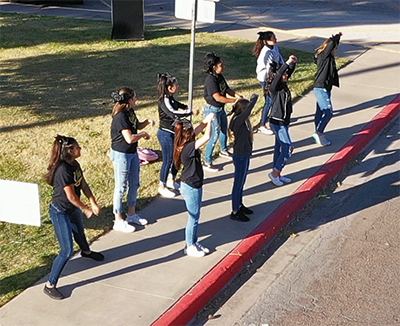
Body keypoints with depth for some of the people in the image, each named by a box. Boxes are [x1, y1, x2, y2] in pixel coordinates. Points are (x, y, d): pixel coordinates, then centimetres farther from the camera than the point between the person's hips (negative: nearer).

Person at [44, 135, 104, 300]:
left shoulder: (74, 164, -3)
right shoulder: (63, 170, -31)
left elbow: (84, 185, 2)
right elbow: (71, 196, -26)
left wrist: (94, 203, -7)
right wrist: (86, 209, -12)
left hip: (73, 210, 9)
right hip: (60, 213, -9)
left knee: (80, 233, 35)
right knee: (67, 251, -8)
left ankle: (86, 252, 68)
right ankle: (50, 285, 2)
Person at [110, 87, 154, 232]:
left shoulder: (130, 111, 3)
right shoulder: (120, 117, -25)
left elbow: (137, 126, 20)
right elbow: (129, 138, -31)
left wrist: (147, 122, 0)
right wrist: (143, 135, -15)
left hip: (133, 153, 9)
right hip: (121, 154, -9)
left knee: (134, 184, 18)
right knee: (121, 187, 2)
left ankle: (132, 214, 34)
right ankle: (118, 221, 13)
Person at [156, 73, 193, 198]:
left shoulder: (170, 99, 6)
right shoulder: (164, 101, -23)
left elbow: (179, 105, 25)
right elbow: (174, 114, -38)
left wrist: (188, 108, 5)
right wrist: (190, 112, -26)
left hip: (173, 133, 10)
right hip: (166, 134, -10)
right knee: (167, 161, 1)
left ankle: (171, 181, 37)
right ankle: (162, 187, 16)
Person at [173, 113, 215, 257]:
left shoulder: (185, 145, -1)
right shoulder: (188, 148, -28)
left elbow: (198, 131, 14)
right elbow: (207, 137, -33)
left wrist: (206, 120, 2)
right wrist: (209, 121, -18)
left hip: (193, 186, 9)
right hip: (191, 187, -9)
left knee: (195, 217, 21)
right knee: (193, 218, 6)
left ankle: (194, 242, 35)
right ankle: (190, 247, 21)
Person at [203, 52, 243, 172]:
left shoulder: (220, 77, 1)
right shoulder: (210, 80, -26)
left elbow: (227, 89, 8)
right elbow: (218, 97, -31)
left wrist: (236, 95, -11)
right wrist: (234, 100, -26)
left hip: (221, 108, 9)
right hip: (212, 110, -9)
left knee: (224, 130, 26)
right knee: (215, 136, -4)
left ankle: (223, 151, 52)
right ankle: (207, 162, 7)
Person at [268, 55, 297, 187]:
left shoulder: (283, 85, 6)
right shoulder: (274, 87, -17)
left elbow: (289, 72, 8)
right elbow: (278, 74, -33)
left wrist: (293, 63, -10)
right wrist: (288, 62, -34)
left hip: (283, 122, 9)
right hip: (278, 123, -9)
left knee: (279, 148, 15)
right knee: (288, 148, -6)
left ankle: (277, 174, 25)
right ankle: (275, 173, 5)